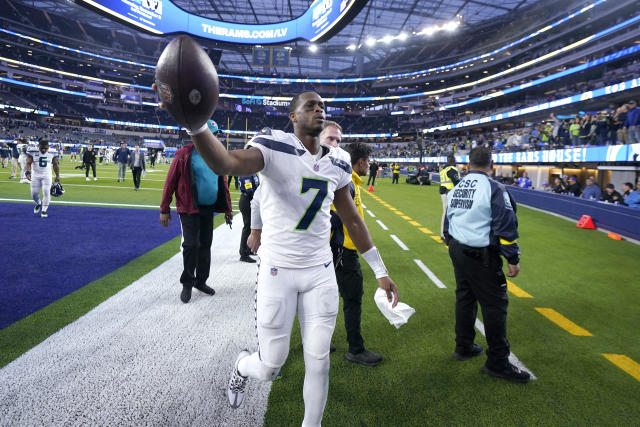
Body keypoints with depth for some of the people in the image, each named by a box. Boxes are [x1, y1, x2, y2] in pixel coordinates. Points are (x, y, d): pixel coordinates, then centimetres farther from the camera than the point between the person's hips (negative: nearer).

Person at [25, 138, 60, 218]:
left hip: (47, 175, 0)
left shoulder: (52, 152, -8)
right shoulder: (32, 151, -12)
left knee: (46, 192, -10)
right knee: (34, 193, 6)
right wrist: (28, 172, -31)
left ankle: (44, 210, 4)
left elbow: (55, 165, 4)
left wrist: (57, 175, 8)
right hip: (35, 175, 0)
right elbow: (28, 163, -14)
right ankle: (38, 204, 39)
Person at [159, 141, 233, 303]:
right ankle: (187, 284, 11)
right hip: (189, 209, -5)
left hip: (209, 209, 5)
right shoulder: (184, 154, -8)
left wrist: (227, 208, 14)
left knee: (205, 245, 11)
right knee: (191, 245, -6)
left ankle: (201, 281, 26)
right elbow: (170, 182, -7)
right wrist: (164, 210, -8)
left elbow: (223, 182, 15)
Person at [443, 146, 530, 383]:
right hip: (482, 257, -8)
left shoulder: (456, 189, 9)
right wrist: (513, 259, -10)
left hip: (457, 251, 8)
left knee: (465, 299, 19)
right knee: (495, 305, 1)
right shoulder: (494, 189, -14)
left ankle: (464, 347, 31)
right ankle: (497, 363, 10)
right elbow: (505, 226, -16)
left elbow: (448, 221, 17)